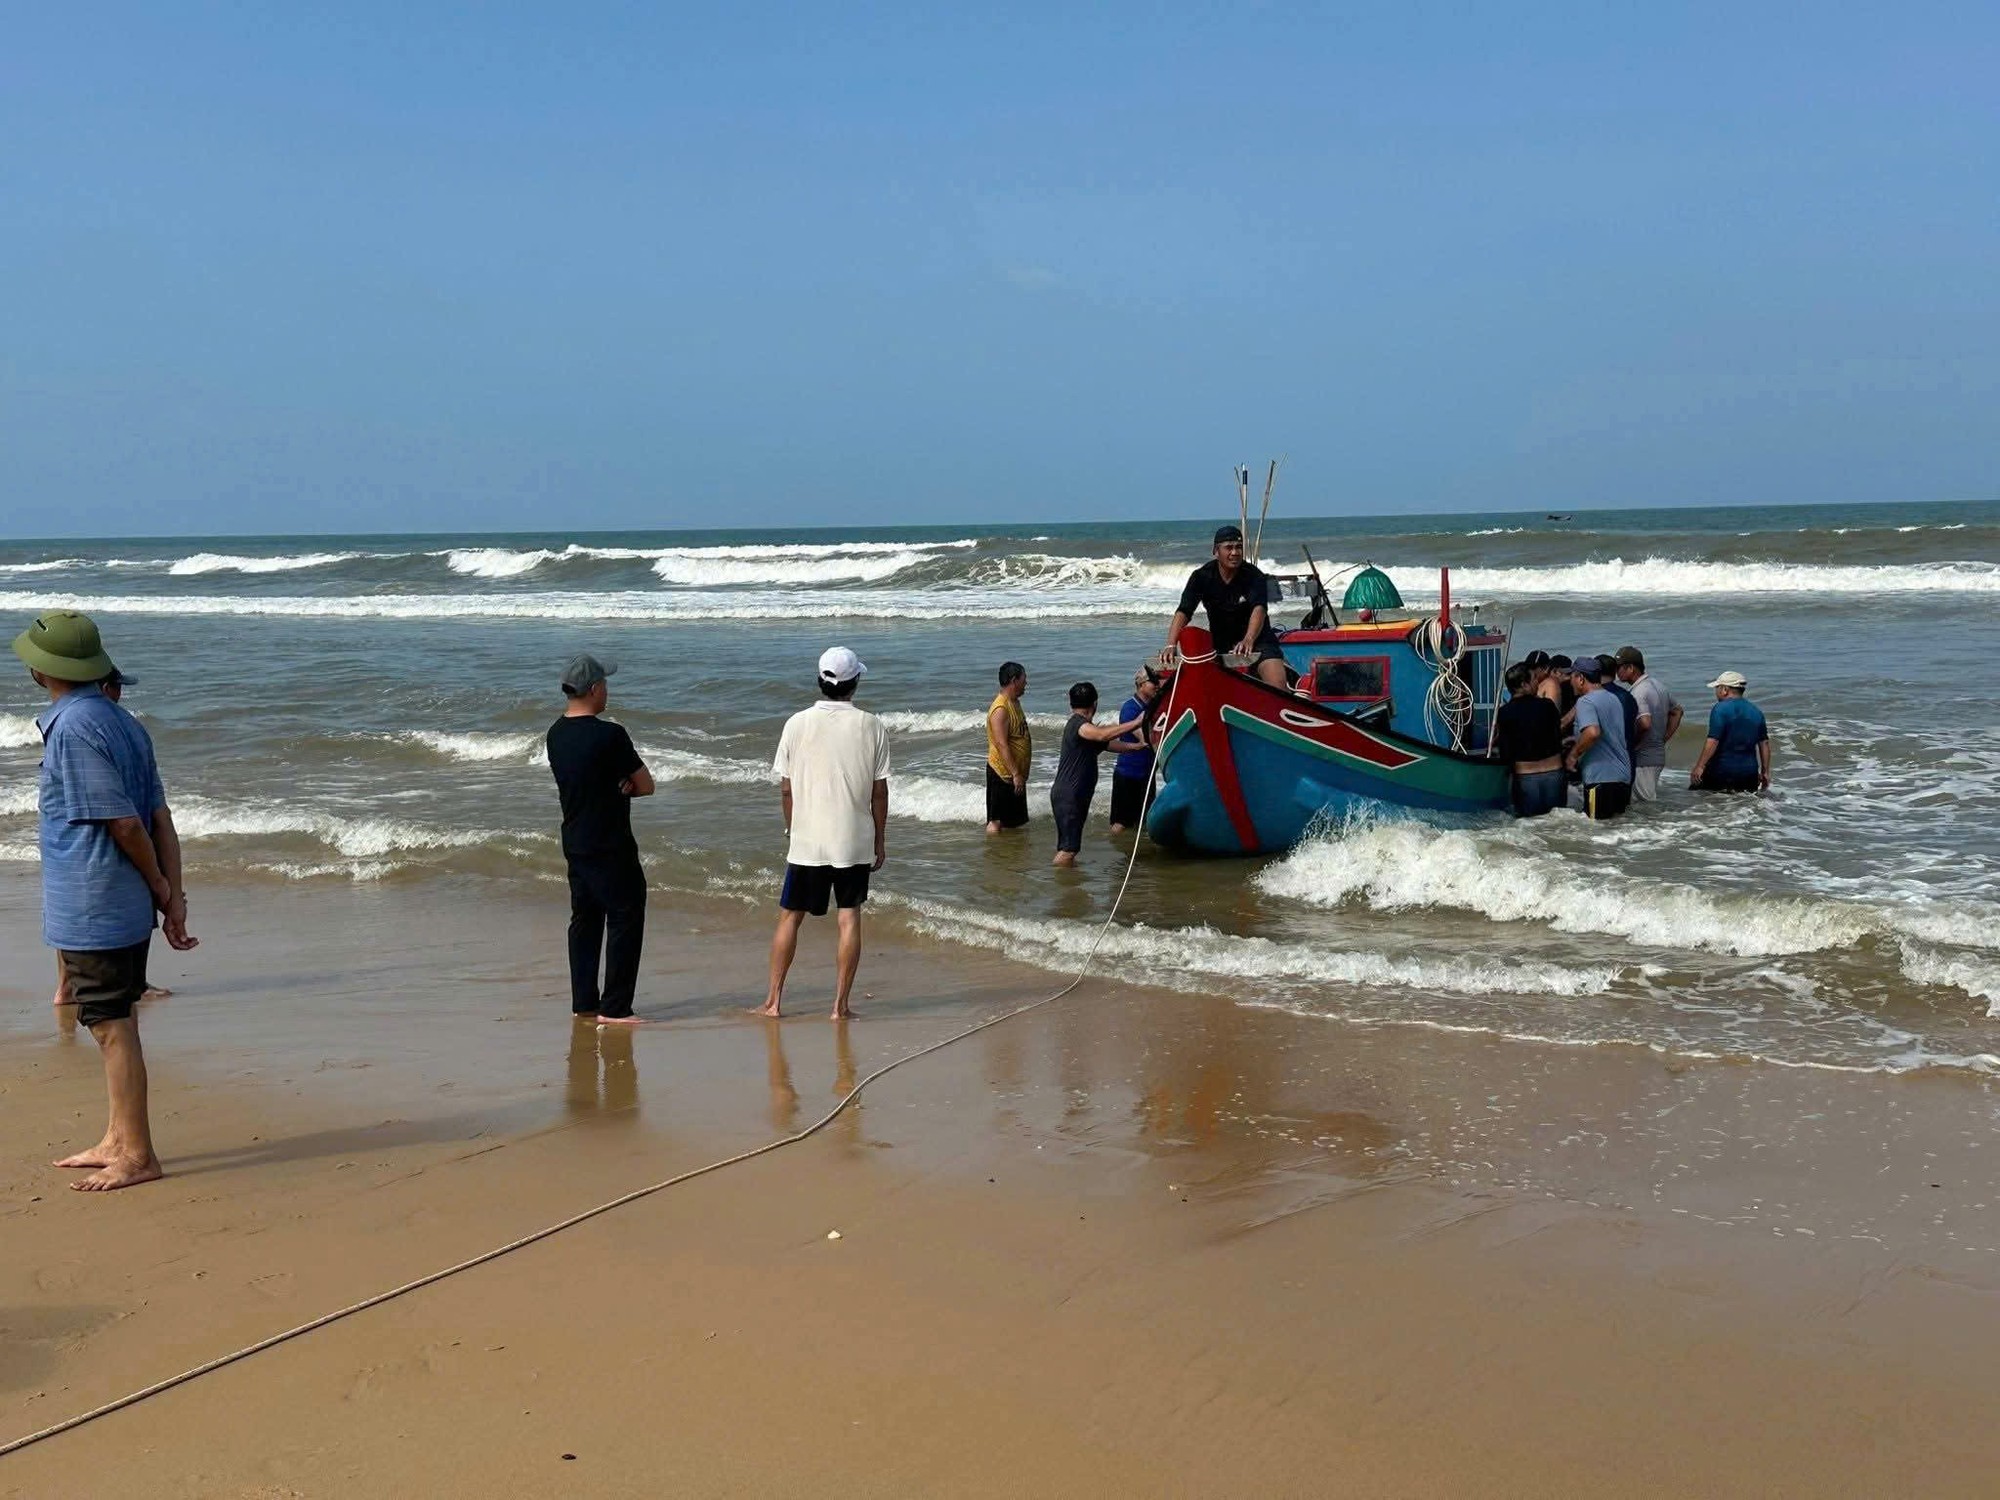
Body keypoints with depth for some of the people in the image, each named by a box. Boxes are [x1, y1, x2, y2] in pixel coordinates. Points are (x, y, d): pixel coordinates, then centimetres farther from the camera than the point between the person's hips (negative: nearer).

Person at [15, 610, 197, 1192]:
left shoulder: (72, 729, -18)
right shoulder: (122, 722, 9)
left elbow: (124, 823, -19)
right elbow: (160, 818, 6)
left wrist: (160, 888, -5)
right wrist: (173, 897, 4)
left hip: (91, 910, -9)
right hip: (125, 907, 9)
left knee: (111, 1028, -1)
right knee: (115, 1024, 18)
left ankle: (136, 1155, 6)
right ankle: (118, 1141, 29)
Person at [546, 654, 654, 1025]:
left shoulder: (556, 734, 6)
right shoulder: (609, 735, -18)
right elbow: (645, 785, -11)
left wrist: (613, 787, -2)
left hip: (574, 842, 8)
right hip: (610, 848, -8)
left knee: (585, 921, 14)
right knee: (626, 919, 0)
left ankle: (583, 1004, 18)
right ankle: (614, 1008, 0)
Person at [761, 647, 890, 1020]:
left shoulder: (797, 724, -4)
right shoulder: (871, 727, -6)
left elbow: (786, 790, 0)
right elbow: (879, 792, -2)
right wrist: (880, 840, 9)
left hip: (806, 840, 1)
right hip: (855, 842, 0)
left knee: (790, 916, 12)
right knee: (849, 919, 7)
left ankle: (774, 1000, 15)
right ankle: (841, 1004, 7)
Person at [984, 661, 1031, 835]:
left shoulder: (1014, 702, 10)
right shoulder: (1000, 709, -22)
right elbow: (1002, 745, -26)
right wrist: (1015, 774, -27)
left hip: (1015, 772, 10)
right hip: (1003, 773, -10)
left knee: (1012, 820, 16)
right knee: (997, 820, -2)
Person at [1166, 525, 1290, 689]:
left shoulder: (1254, 576, -13)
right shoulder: (1201, 577, -7)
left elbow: (1259, 609, -29)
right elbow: (1183, 612, -16)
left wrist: (1248, 640, -49)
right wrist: (1171, 645, -33)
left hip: (1256, 639, -3)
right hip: (1219, 642, 3)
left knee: (1278, 684, -24)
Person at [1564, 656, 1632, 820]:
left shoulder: (1585, 701, -11)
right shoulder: (1613, 699, 17)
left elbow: (1593, 732, -29)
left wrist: (1574, 754, -14)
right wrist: (1577, 741, 27)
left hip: (1601, 778, -9)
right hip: (1624, 776, 9)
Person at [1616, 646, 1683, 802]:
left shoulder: (1638, 693, -20)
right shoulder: (1658, 684, 11)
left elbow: (1644, 723, -34)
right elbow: (1677, 711, 22)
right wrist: (1663, 739, 17)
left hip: (1643, 758, -10)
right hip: (1659, 754, 10)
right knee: (1653, 801, 16)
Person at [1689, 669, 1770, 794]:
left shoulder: (1720, 709, -9)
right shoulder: (1756, 711, 12)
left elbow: (1713, 741, -18)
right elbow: (1764, 743, 14)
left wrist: (1699, 767, -17)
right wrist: (1765, 772, 19)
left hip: (1722, 771, -6)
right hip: (1749, 773, 6)